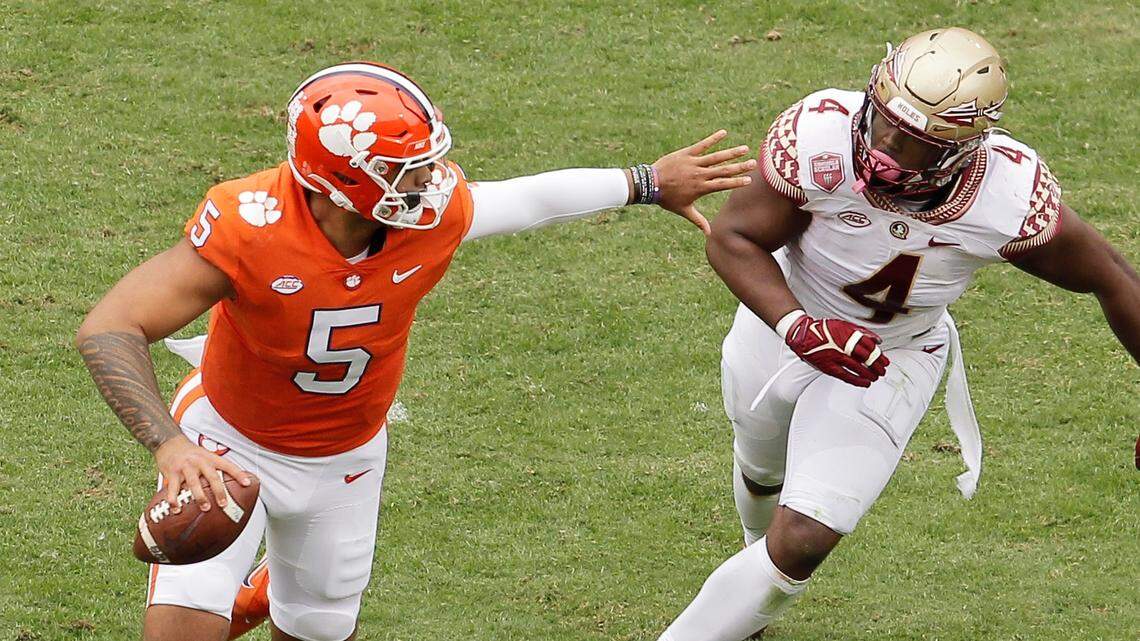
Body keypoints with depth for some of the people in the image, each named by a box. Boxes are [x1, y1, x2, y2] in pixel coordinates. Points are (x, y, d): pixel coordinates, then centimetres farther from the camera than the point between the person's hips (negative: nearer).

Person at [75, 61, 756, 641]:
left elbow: (528, 198, 0)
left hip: (344, 458, 4)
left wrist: (650, 184, 12)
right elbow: (109, 330, -39)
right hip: (231, 445, -4)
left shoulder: (435, 214, -24)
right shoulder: (250, 226, -37)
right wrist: (169, 446, -53)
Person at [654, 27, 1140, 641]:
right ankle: (761, 551, 64)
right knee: (762, 474, 30)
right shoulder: (819, 137, -38)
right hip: (784, 318, 1)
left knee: (802, 541, -12)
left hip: (894, 357, -1)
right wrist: (798, 327, -41)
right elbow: (732, 237, -24)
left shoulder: (1015, 203, -35)